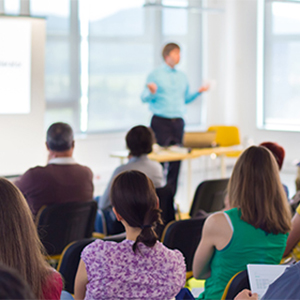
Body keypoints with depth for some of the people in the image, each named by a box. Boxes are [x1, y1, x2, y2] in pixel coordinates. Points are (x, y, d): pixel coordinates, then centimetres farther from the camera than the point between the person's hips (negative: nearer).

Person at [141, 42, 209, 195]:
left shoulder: (182, 77, 15)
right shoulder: (155, 75, -1)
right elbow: (144, 98, -5)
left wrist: (199, 92, 6)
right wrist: (152, 92, -26)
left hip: (178, 122, 5)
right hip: (161, 121, -5)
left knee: (176, 159, 3)